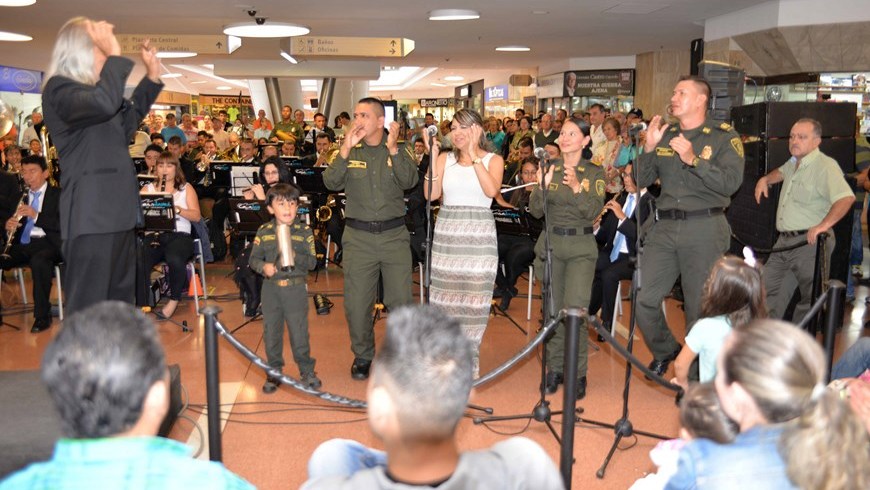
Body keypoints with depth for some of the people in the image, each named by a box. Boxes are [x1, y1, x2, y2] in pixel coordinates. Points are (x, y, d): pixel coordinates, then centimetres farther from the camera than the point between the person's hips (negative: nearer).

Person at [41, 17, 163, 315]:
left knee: (121, 301, 18)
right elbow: (104, 104, -30)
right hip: (91, 216, -10)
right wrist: (115, 55, -21)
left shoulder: (89, 89, 18)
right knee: (88, 309, -8)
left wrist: (152, 75, 27)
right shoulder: (59, 88, -9)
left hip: (117, 212, 10)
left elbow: (125, 124, 33)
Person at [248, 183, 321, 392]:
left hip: (296, 288, -2)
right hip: (271, 288, 2)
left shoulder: (304, 232, -2)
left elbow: (312, 262, -5)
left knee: (299, 331, 2)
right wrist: (264, 266, -16)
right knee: (271, 332, 10)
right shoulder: (263, 232, 3)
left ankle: (306, 371, 19)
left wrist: (295, 257, -23)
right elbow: (254, 259, 5)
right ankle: (274, 372, 25)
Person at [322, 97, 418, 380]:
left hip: (394, 235, -1)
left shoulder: (400, 151, 3)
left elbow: (409, 182, -14)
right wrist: (346, 149, -20)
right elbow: (331, 183, -10)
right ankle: (362, 355, 25)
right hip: (358, 237, 1)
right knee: (356, 302, 5)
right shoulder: (349, 152, 5)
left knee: (401, 300, 4)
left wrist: (392, 149, -24)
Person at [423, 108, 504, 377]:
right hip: (446, 234, 2)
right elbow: (431, 194, -5)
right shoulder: (445, 158, 8)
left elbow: (492, 190, -16)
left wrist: (474, 156, -13)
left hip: (479, 236, -2)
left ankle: (469, 360, 16)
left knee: (473, 299, 2)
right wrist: (433, 158, -9)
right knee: (444, 297, 4)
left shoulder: (493, 160, 4)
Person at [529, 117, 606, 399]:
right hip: (551, 243, 3)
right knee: (553, 310, 6)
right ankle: (555, 368, 18)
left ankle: (577, 373, 1)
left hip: (581, 247, -2)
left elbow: (594, 211, -12)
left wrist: (577, 188, -27)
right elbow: (536, 211, -2)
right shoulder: (549, 169, 6)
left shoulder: (594, 172, 1)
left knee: (575, 310, -11)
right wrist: (541, 187, -20)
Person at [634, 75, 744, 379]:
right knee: (643, 299, 1)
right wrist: (649, 148, -5)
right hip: (665, 226, 4)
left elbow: (731, 183, -14)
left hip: (704, 230, -4)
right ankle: (665, 350, 27)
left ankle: (695, 376, 20)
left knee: (700, 307, 3)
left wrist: (693, 159, -20)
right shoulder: (665, 135, 14)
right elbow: (642, 180, 10)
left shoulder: (724, 137, 0)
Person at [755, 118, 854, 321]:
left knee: (810, 298, 2)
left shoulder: (825, 166, -14)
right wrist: (765, 179, 23)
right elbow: (781, 172, 41)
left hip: (810, 243, -9)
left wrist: (824, 225, -35)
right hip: (784, 242, 9)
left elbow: (846, 198, -28)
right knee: (769, 291, 10)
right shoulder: (794, 163, 15)